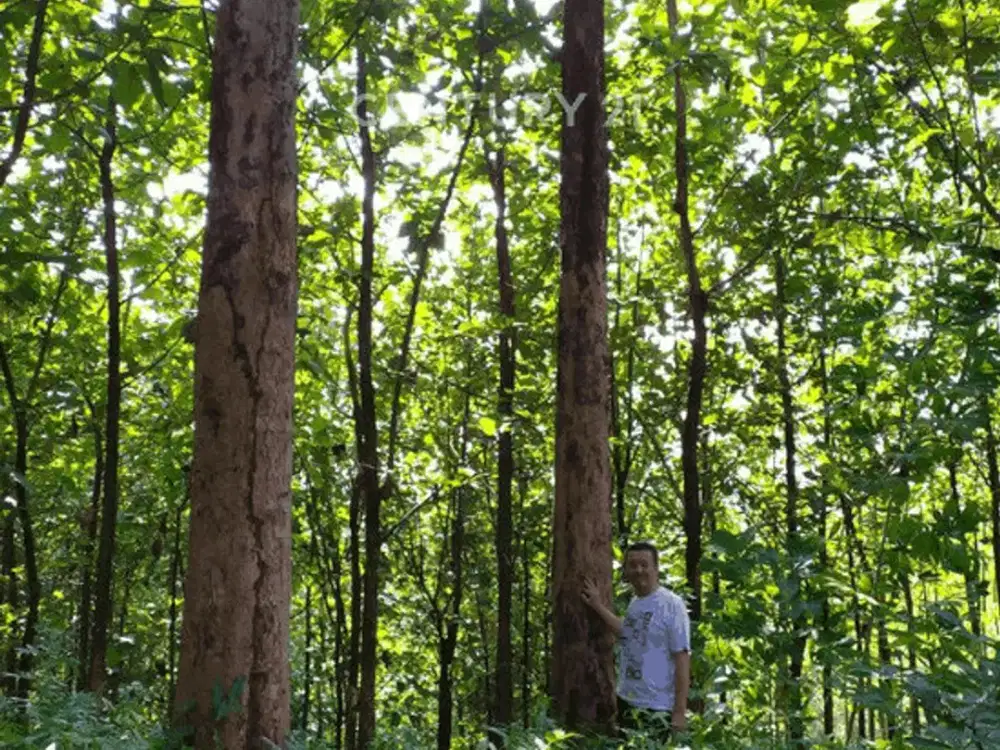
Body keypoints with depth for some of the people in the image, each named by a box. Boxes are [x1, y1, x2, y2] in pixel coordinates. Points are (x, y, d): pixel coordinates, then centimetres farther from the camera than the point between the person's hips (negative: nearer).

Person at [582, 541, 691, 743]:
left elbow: (682, 659, -16)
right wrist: (598, 607, 20)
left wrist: (679, 711, -18)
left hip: (656, 708, -8)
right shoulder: (634, 603, 7)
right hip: (626, 701, 8)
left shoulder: (671, 605, -15)